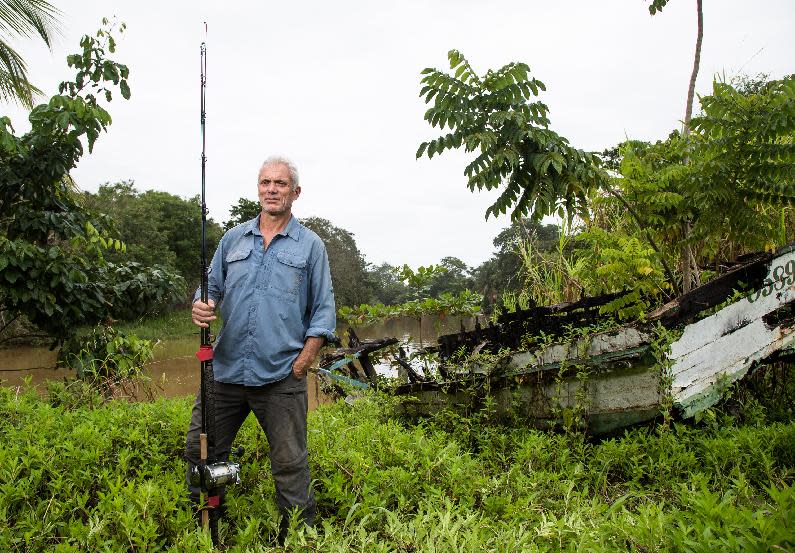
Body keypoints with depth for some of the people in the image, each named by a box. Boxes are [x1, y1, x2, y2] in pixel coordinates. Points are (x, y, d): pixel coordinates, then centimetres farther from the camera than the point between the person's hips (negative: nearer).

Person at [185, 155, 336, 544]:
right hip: (225, 370, 4)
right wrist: (200, 307, -9)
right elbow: (212, 288, 15)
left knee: (289, 465, 5)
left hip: (281, 377, -3)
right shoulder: (233, 239, 12)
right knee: (200, 450, 12)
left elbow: (323, 311, 1)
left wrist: (303, 362, -8)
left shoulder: (310, 245, 2)